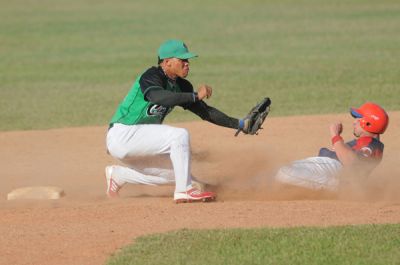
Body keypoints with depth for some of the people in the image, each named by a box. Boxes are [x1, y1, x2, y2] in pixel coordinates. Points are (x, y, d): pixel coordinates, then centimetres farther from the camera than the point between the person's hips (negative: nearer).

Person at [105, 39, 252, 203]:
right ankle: (184, 190, -18)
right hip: (122, 136, -9)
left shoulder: (180, 86, 7)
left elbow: (206, 112, 8)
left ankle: (118, 175, 24)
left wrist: (240, 124, 0)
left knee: (174, 174, 14)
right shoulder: (151, 76, -17)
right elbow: (158, 97, -40)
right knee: (179, 135, -23)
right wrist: (196, 95, -40)